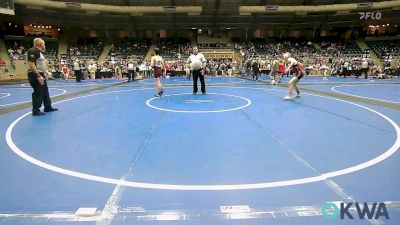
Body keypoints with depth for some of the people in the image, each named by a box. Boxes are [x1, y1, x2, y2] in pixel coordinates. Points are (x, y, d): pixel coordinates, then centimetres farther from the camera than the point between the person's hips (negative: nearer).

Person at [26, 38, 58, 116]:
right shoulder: (32, 51, -15)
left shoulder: (38, 52, 16)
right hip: (35, 76, -10)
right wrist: (38, 75, -27)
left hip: (40, 75, 11)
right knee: (38, 93, -5)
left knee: (45, 92, 16)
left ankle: (48, 107, 26)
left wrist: (42, 74, 22)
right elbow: (31, 64, -24)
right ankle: (35, 110, 5)